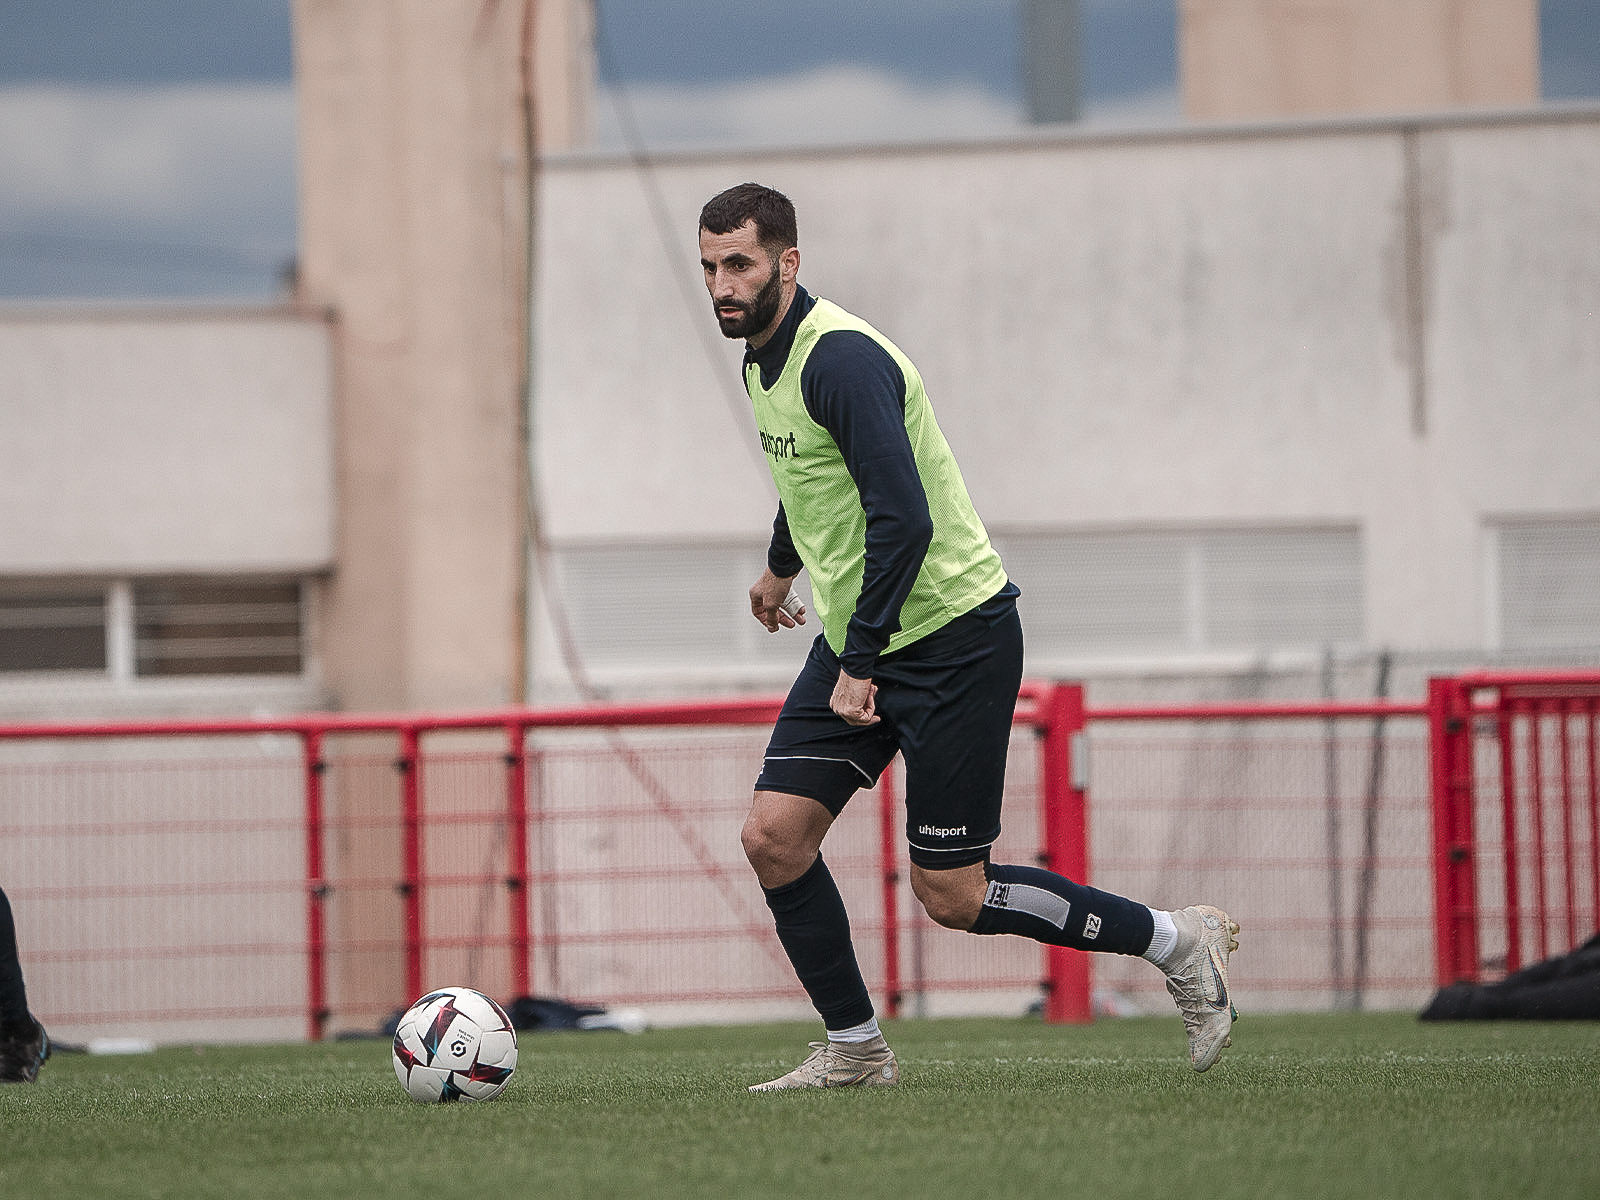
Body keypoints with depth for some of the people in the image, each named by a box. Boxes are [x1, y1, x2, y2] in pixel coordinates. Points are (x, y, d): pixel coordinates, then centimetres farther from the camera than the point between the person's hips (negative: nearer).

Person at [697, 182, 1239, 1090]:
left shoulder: (841, 358, -21)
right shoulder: (765, 358, 9)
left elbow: (903, 519, -28)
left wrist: (861, 663, -26)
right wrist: (782, 565, 48)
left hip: (953, 636, -9)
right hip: (857, 639, 9)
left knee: (952, 896, -5)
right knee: (774, 835, -4)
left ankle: (1177, 943, 10)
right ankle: (854, 1051, 9)